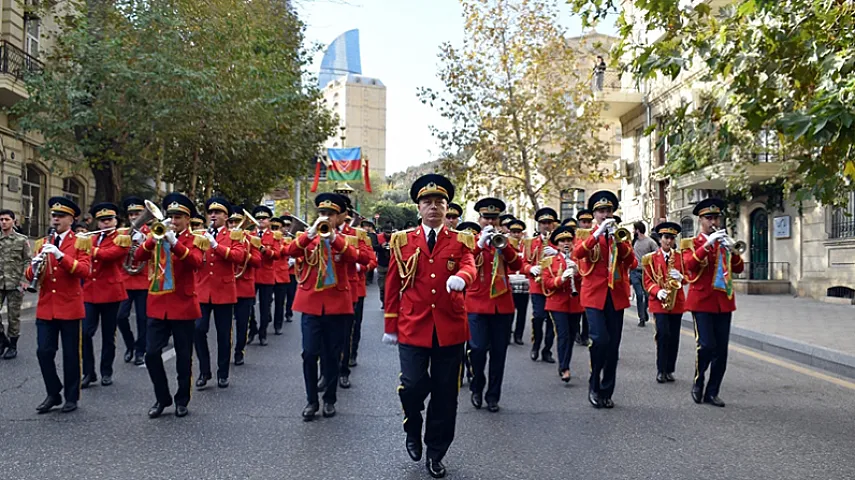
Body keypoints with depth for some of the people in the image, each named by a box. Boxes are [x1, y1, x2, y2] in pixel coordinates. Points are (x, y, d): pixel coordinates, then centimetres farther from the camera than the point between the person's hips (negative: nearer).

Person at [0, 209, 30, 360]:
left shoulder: (22, 239, 1)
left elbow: (28, 261, 0)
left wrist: (24, 279, -10)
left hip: (15, 284, -2)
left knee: (13, 316, 4)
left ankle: (12, 345, 16)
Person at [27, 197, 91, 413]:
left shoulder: (81, 243, 0)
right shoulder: (41, 243, 12)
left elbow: (84, 271, -15)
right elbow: (30, 275, 9)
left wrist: (60, 255, -25)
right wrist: (34, 267, -14)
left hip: (70, 307, -4)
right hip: (45, 307, 4)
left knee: (71, 354, 3)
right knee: (44, 352, 2)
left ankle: (71, 397, 15)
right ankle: (53, 393, 19)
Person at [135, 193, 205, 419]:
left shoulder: (194, 240, 1)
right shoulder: (157, 236, 11)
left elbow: (196, 262, -20)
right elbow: (138, 257, -5)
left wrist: (174, 242, -30)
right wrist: (154, 238, -19)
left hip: (183, 306, -3)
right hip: (157, 305, 3)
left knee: (183, 356, 5)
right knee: (151, 354, -1)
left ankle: (182, 400, 20)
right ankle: (162, 398, 16)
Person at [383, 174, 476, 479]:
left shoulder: (461, 241, 6)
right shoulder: (402, 240, 6)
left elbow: (470, 268, -14)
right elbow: (393, 285, 7)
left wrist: (460, 277, -39)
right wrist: (390, 326, 5)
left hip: (450, 328, 1)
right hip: (413, 326, 0)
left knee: (445, 393, 6)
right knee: (413, 385, -10)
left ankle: (435, 453, 24)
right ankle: (412, 432, 23)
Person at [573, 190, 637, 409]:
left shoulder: (620, 235, 13)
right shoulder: (586, 235, 7)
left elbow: (631, 262, -1)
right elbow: (577, 254, -15)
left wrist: (618, 239, -13)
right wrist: (598, 233, -21)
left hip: (616, 295, 3)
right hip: (595, 294, -3)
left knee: (613, 345, 4)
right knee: (600, 339, -16)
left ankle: (606, 392, 15)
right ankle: (594, 386, 2)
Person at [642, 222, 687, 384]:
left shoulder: (680, 257, 10)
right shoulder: (651, 258, 3)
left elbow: (686, 277, 11)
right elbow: (648, 281, 1)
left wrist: (680, 277, -12)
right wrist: (657, 291, -17)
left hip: (677, 302, 3)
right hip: (659, 302, -3)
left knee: (674, 337, 5)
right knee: (663, 334, -13)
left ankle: (670, 370, 15)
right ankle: (661, 370, -3)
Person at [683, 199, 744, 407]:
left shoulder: (724, 242, 15)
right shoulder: (692, 243, 2)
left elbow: (739, 268, 4)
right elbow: (689, 265, -18)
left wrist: (732, 250, -14)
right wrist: (708, 244, -26)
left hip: (724, 302, 5)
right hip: (702, 301, -4)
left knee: (721, 350, 3)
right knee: (706, 345, -14)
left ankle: (712, 392, 13)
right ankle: (698, 382, 9)